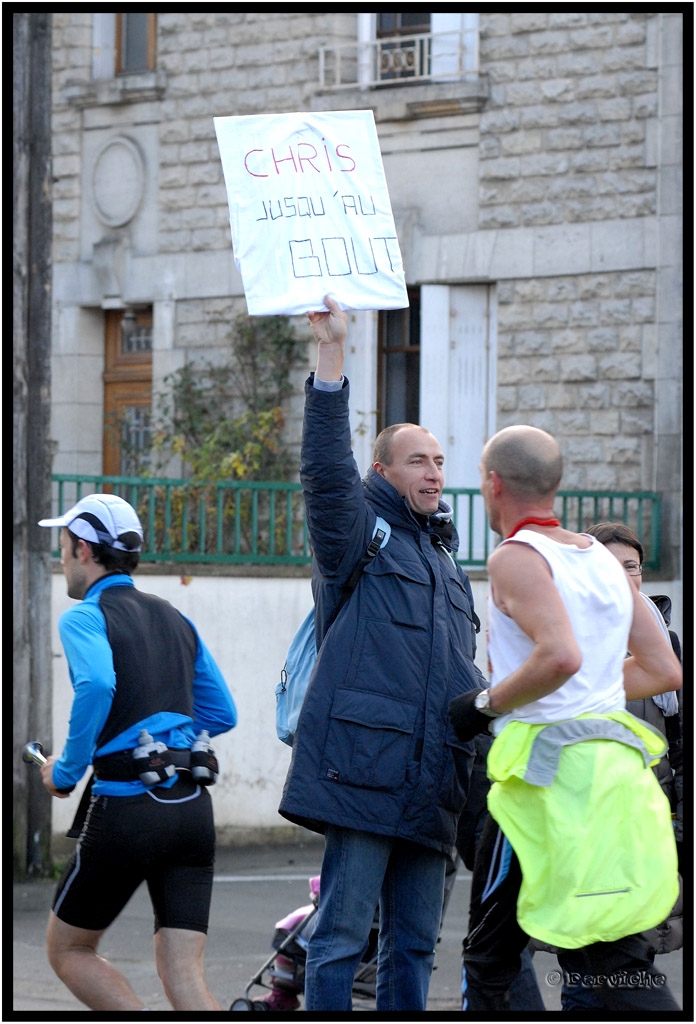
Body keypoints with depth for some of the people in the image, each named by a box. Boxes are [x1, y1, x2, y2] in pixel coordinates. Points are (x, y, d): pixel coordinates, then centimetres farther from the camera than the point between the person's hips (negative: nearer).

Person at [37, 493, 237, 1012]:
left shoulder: (84, 617, -2)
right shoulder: (175, 619, 19)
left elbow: (97, 685, -24)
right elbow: (222, 713, 21)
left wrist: (67, 770, -11)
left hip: (127, 808, -6)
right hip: (194, 808, 6)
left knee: (68, 950, 14)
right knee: (185, 976, 3)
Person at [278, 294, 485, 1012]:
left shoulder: (442, 554, 26)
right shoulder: (358, 532, 5)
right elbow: (326, 465, -14)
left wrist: (479, 735, 25)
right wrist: (331, 354, -21)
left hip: (431, 783, 7)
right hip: (365, 770, -7)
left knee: (414, 944, 9)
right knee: (342, 932, -8)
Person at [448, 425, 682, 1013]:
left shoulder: (515, 557, -8)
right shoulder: (603, 559, 15)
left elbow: (561, 656, -24)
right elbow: (664, 671, 16)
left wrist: (487, 703, -10)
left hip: (549, 773, -7)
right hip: (616, 770, 7)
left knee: (489, 958, 4)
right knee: (612, 961, 5)